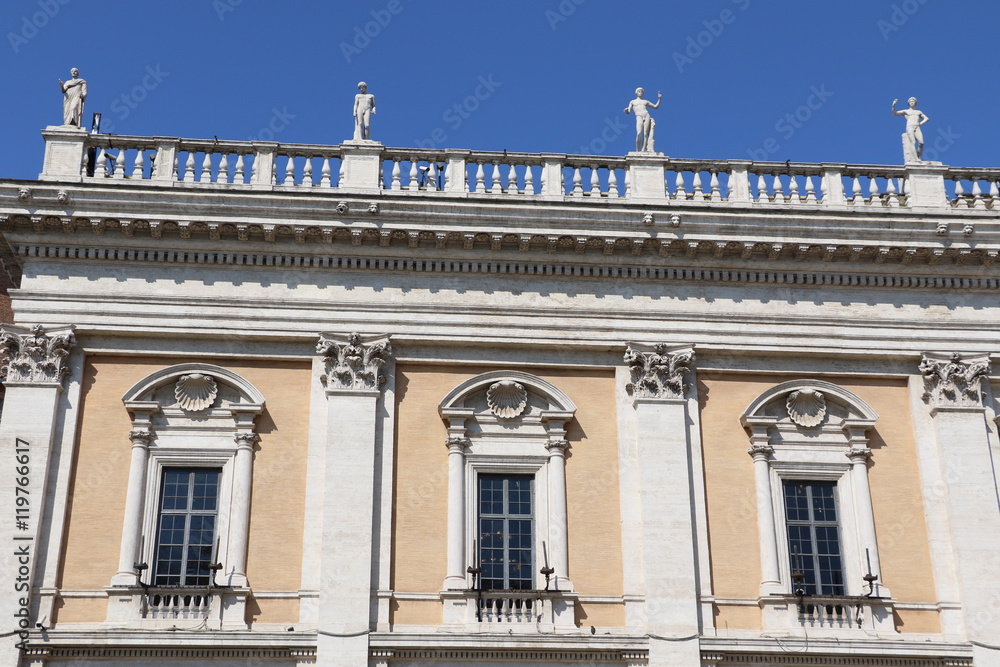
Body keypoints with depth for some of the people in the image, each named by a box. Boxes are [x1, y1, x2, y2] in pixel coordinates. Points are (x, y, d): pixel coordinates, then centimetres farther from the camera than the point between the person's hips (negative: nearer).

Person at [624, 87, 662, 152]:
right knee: (639, 134, -22)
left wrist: (659, 99, 16)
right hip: (639, 117, -3)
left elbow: (656, 107, 29)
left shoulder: (646, 101, 29)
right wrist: (626, 110, -12)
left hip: (647, 116, 3)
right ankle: (637, 151, -19)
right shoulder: (632, 102, 24)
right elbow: (629, 111, 12)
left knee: (645, 134, -13)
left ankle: (643, 150, -19)